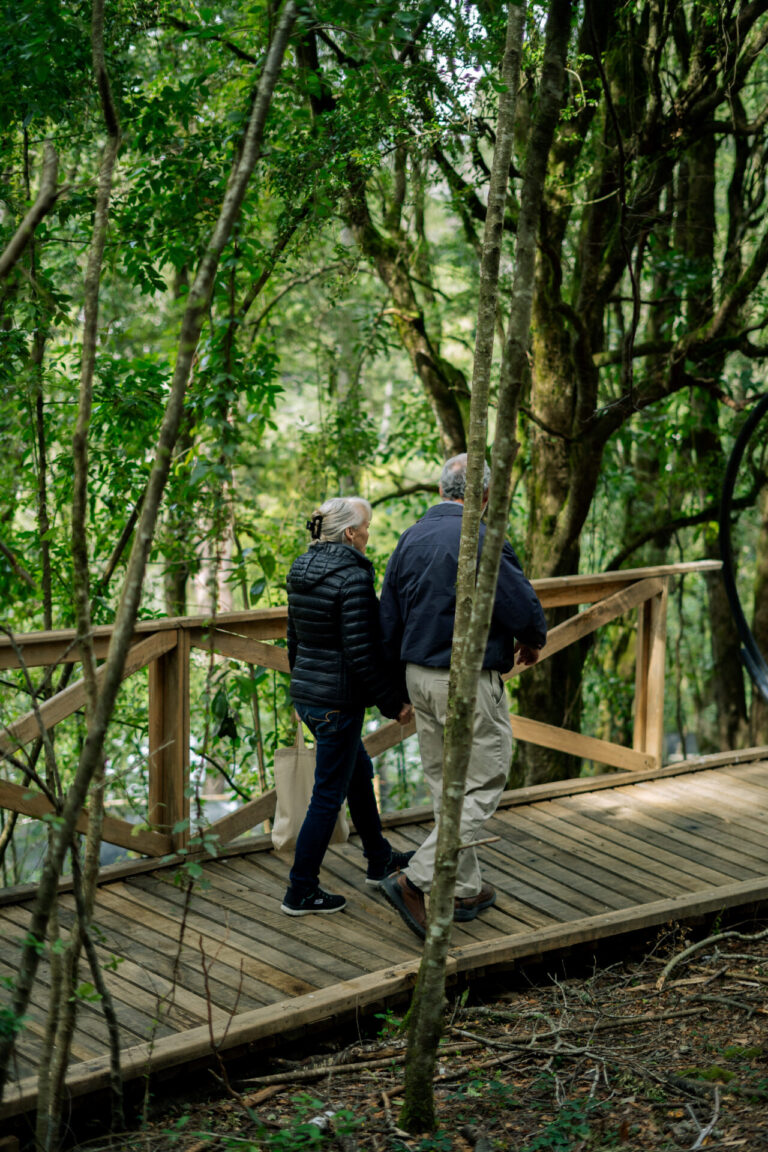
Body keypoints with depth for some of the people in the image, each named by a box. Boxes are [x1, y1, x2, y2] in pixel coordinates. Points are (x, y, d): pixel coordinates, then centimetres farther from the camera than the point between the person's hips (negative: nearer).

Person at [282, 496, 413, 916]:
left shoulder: (301, 570, 6)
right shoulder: (352, 577, -20)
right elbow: (362, 653, -22)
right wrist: (394, 703, -12)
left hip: (306, 693, 9)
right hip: (339, 701, -9)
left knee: (360, 770, 25)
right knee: (328, 795, 1)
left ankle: (379, 860, 40)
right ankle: (301, 892, 9)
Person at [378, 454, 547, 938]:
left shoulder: (411, 538, 6)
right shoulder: (480, 542, -18)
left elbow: (388, 620, 11)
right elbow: (524, 608, -18)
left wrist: (399, 688, 21)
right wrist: (533, 641, 6)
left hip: (420, 676, 8)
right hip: (469, 681, -8)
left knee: (447, 787, 16)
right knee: (481, 788, 0)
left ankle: (465, 889, 24)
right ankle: (417, 881, -10)